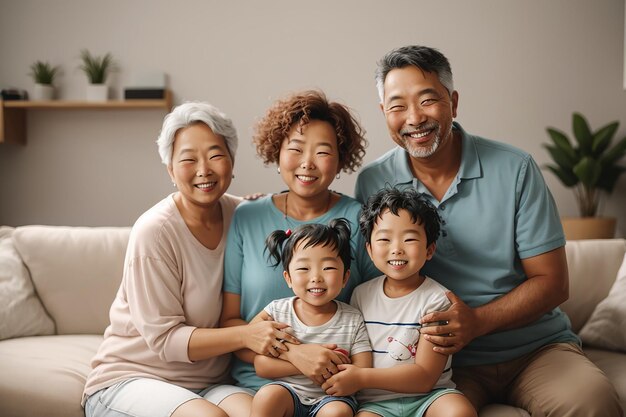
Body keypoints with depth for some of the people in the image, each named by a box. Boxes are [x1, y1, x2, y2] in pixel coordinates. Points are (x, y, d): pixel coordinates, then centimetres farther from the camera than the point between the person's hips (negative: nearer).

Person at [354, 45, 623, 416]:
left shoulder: (514, 169, -5)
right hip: (442, 359, 1)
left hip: (536, 347, 0)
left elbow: (552, 282, -4)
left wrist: (477, 321, -19)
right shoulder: (372, 183, -2)